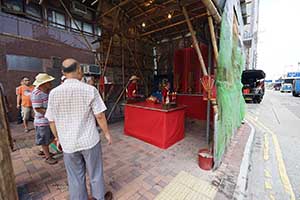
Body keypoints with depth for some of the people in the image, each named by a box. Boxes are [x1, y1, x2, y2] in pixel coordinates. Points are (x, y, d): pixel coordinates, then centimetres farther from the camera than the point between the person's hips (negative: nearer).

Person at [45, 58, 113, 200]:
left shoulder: (54, 93, -5)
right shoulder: (90, 90, -14)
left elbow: (52, 121, 2)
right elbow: (100, 116, -12)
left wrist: (58, 138, 17)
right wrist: (106, 133, 2)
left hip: (68, 143, 2)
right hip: (89, 141, -2)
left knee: (75, 178, 21)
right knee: (95, 174, 19)